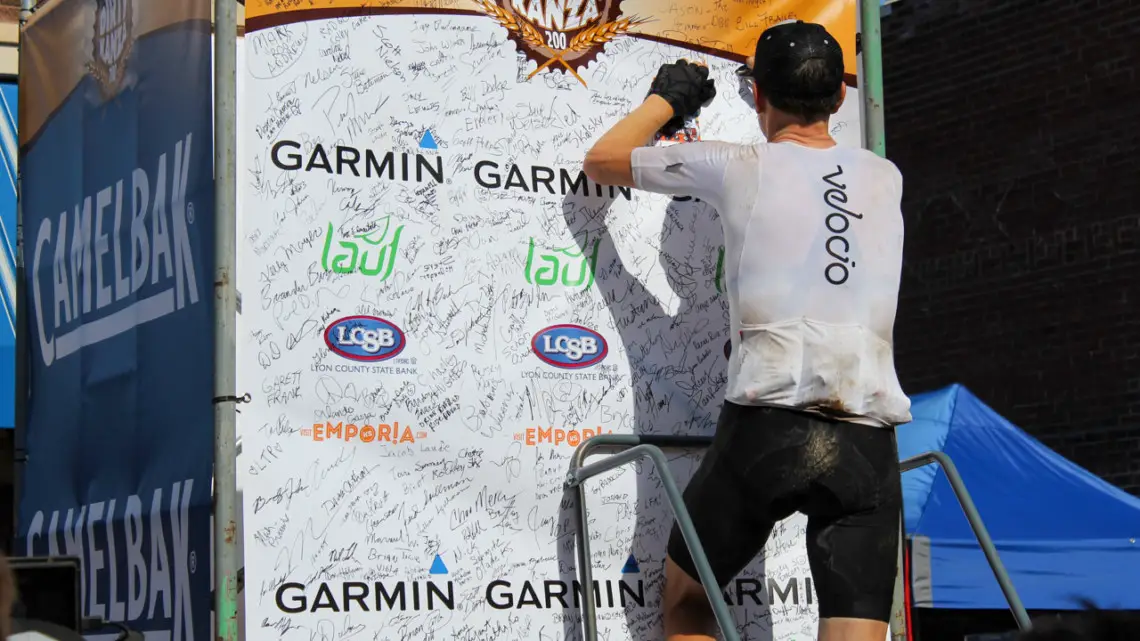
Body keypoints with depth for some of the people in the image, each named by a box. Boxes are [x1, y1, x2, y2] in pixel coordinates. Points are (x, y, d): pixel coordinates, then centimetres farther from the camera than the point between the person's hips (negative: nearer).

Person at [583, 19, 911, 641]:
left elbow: (600, 160, 21)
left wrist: (666, 98, 37)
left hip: (766, 426, -2)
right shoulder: (886, 178, 17)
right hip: (869, 444, 2)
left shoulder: (738, 168, 7)